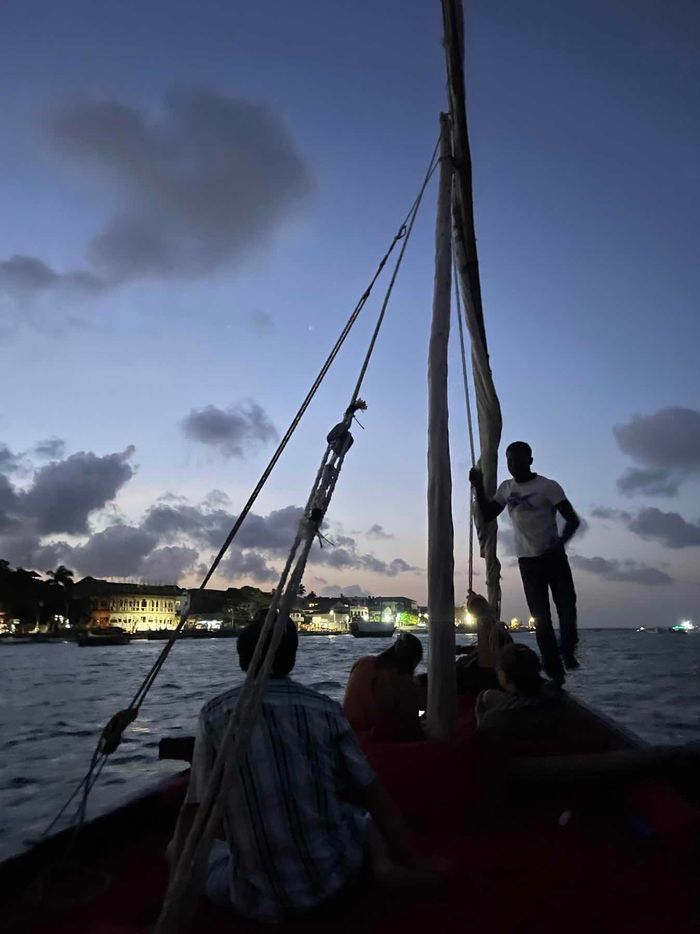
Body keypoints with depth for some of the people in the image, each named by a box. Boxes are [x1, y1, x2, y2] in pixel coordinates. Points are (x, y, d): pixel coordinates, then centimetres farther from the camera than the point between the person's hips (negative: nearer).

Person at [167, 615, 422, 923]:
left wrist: (177, 851, 20)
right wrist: (410, 862, 11)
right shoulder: (326, 710, -4)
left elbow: (195, 805, 0)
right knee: (360, 811, 30)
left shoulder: (215, 714, -7)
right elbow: (374, 794, 0)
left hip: (261, 898, -1)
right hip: (333, 876, 2)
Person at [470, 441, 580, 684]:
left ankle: (567, 650, 21)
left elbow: (573, 520, -13)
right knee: (540, 617, 4)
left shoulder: (547, 486, -9)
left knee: (567, 607, -8)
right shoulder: (506, 488, 6)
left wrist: (559, 544, -30)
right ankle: (554, 670, 12)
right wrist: (479, 488, -5)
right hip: (527, 560, 3)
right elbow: (487, 515, 8)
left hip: (553, 557, -3)